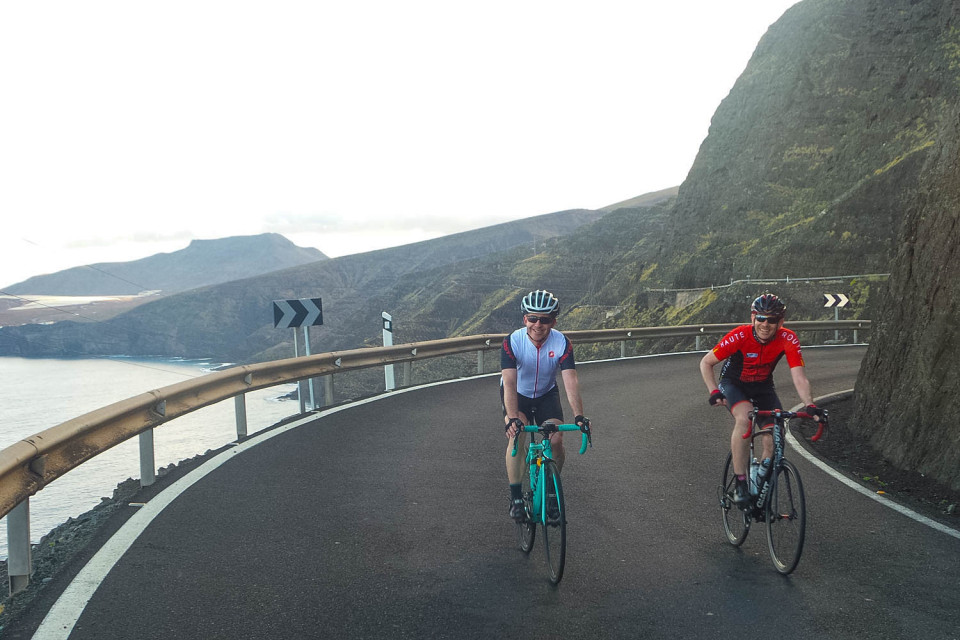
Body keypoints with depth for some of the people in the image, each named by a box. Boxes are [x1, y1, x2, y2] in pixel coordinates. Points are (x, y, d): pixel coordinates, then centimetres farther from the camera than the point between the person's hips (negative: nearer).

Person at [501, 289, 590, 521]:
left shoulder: (562, 343, -25)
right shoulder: (512, 342, -29)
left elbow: (571, 382, -32)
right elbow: (509, 383, -37)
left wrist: (579, 415, -45)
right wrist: (512, 417, -50)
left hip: (546, 395, 2)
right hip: (517, 396, -1)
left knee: (556, 440, -16)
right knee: (516, 436, -25)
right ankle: (516, 497, -15)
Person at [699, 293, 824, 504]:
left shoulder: (788, 340, -25)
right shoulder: (739, 336, -29)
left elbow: (799, 378, -29)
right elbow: (706, 362, -18)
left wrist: (810, 405, -45)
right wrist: (714, 392, -31)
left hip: (763, 386, 3)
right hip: (734, 383, -3)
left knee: (774, 441, -15)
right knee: (745, 418, -34)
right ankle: (740, 484, -26)